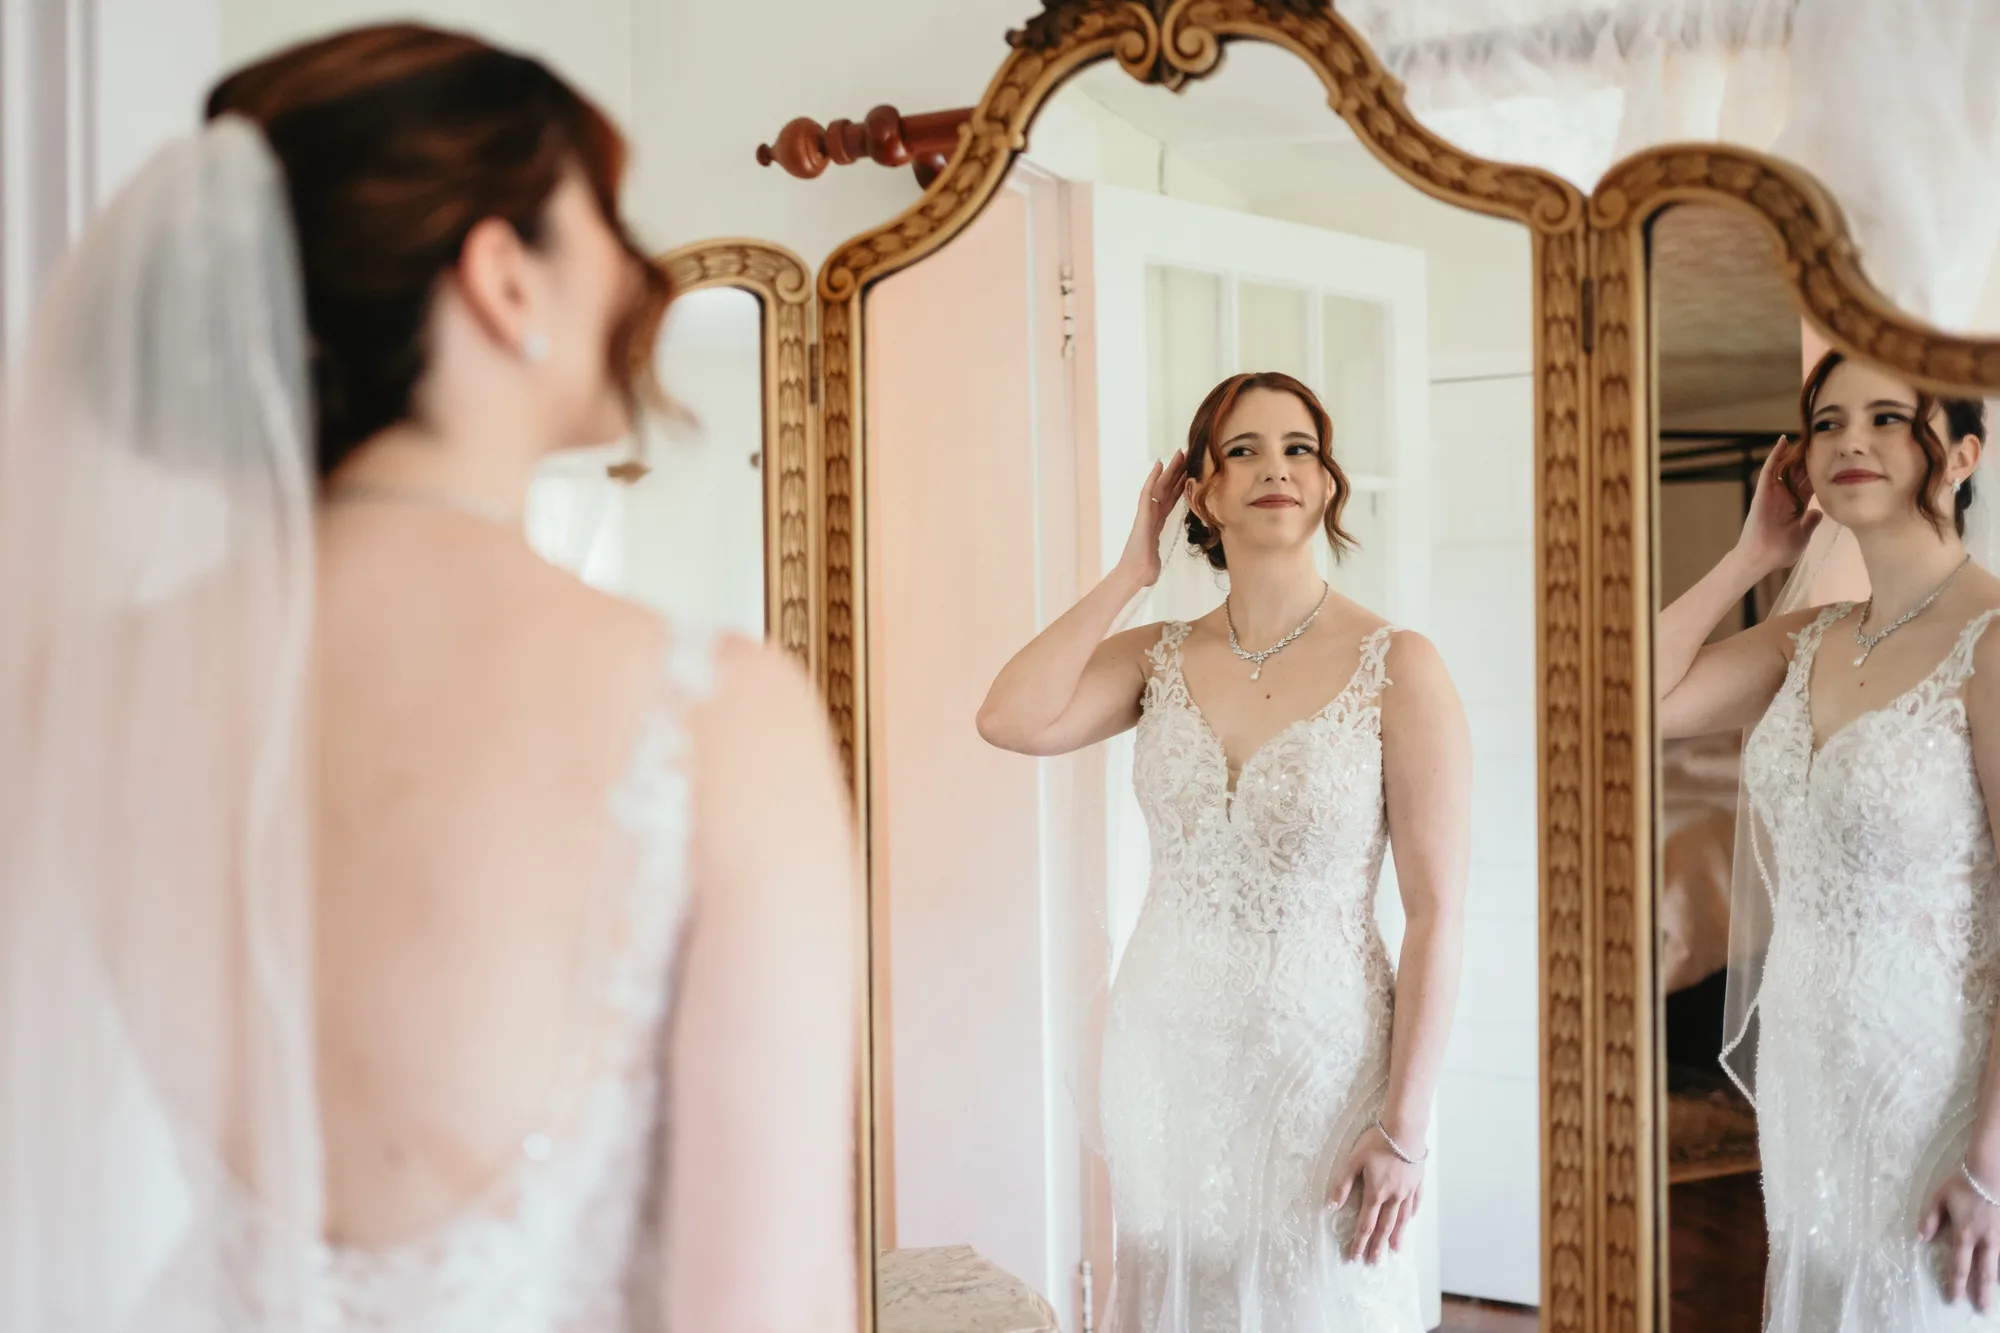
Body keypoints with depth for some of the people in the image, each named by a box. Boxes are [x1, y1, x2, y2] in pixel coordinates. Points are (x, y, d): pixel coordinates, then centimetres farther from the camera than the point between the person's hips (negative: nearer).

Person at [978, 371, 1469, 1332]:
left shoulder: (1397, 668, -8)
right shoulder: (1158, 659, 3)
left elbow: (1436, 916, -10)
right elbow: (1012, 720, -16)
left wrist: (1405, 1128, -13)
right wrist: (1128, 572, -6)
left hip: (1320, 1055, -3)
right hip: (1167, 1054, 3)